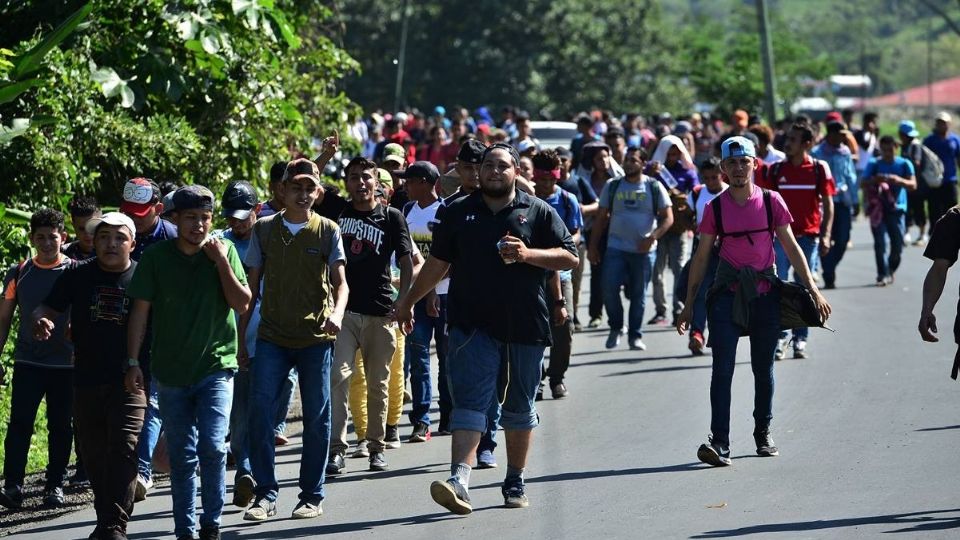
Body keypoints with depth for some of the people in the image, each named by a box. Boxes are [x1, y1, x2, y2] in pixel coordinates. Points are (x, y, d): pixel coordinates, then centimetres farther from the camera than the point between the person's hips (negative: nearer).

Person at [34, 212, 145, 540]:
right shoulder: (77, 276, 4)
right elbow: (48, 308, 6)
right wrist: (41, 320, -18)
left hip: (128, 380, -3)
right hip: (87, 378, 3)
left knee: (124, 451, -14)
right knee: (94, 455, 10)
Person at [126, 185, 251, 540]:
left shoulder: (224, 251, -1)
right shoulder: (156, 257, -1)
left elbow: (242, 304, -5)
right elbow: (140, 311, 1)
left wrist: (222, 262, -15)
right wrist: (133, 361, -4)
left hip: (216, 367, -1)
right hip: (171, 372, 1)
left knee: (212, 445, -16)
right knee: (182, 457, 6)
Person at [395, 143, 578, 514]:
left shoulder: (538, 212, 5)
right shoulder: (459, 213, 11)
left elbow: (569, 258, 1)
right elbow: (438, 262, 19)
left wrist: (528, 254, -14)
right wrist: (410, 299, 19)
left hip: (525, 327, 0)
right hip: (474, 325, 0)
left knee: (520, 406, 11)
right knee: (469, 401, -12)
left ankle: (515, 483, 23)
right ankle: (459, 480, -24)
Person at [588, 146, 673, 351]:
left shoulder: (654, 187, 2)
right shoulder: (612, 186, 7)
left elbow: (668, 218, 0)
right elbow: (601, 218, 11)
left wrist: (652, 237, -16)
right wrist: (593, 246, 6)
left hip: (644, 250, -1)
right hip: (616, 248, 1)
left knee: (639, 294, 4)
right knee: (609, 288, -11)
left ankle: (635, 335, 14)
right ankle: (616, 328, 10)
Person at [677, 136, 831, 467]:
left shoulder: (771, 202, 2)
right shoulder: (715, 208, 2)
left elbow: (790, 247, 6)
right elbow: (702, 257, 7)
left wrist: (813, 289, 2)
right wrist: (689, 304, 6)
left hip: (765, 292, 1)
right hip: (728, 292, -1)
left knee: (764, 368, 11)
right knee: (722, 369, -11)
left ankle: (763, 433, 29)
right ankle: (719, 443, -17)